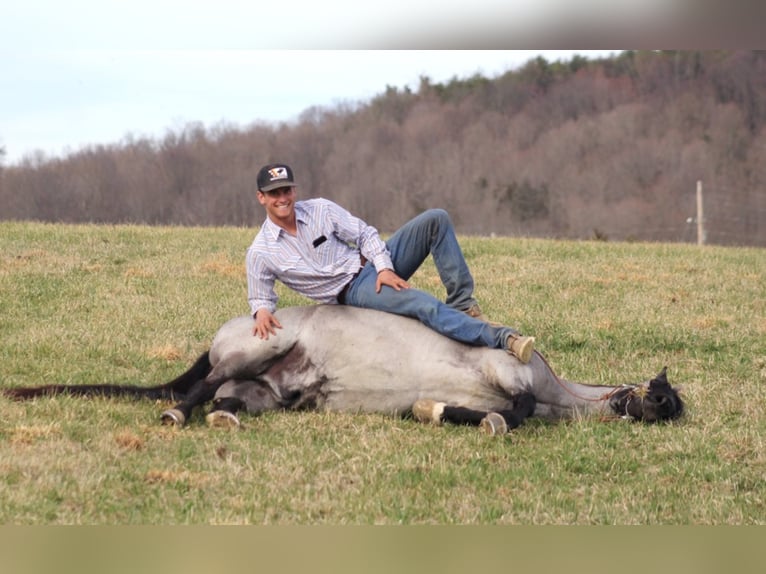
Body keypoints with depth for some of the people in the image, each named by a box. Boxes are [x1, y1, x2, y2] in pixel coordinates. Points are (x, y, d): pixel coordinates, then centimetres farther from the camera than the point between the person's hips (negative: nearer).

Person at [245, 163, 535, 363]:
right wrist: (262, 313, -19)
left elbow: (364, 234, 4)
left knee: (436, 219, -17)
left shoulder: (321, 209, 0)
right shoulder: (260, 254, -5)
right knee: (425, 305, -31)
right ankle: (505, 339, -41)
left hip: (375, 263, 4)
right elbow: (260, 297, 6)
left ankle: (461, 303, -18)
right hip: (354, 292, -4)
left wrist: (384, 267, -13)